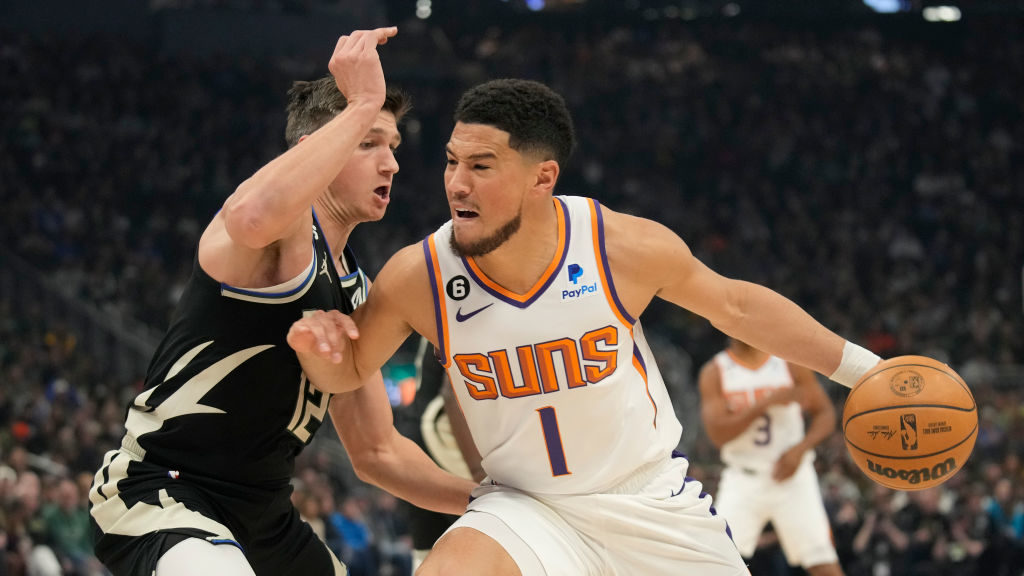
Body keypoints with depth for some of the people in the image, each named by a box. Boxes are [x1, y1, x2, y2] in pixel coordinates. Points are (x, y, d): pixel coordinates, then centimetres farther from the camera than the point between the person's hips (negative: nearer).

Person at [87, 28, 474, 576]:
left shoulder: (354, 290, 14)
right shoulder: (289, 224, -12)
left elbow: (377, 453, 21)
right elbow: (253, 218, -41)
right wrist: (362, 107, -33)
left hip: (261, 512, 10)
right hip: (160, 494, -10)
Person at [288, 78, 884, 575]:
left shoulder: (628, 247, -18)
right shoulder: (416, 278, -17)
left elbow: (735, 306, 0)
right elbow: (350, 369, 1)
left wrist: (858, 365, 7)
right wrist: (316, 347, -24)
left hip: (653, 501, 1)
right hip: (528, 508, -1)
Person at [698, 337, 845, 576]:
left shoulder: (790, 364, 0)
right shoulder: (714, 373, -3)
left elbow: (826, 413, 4)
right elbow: (717, 433, -14)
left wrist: (800, 449, -14)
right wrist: (766, 403, -22)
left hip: (790, 474, 0)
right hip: (742, 479, 0)